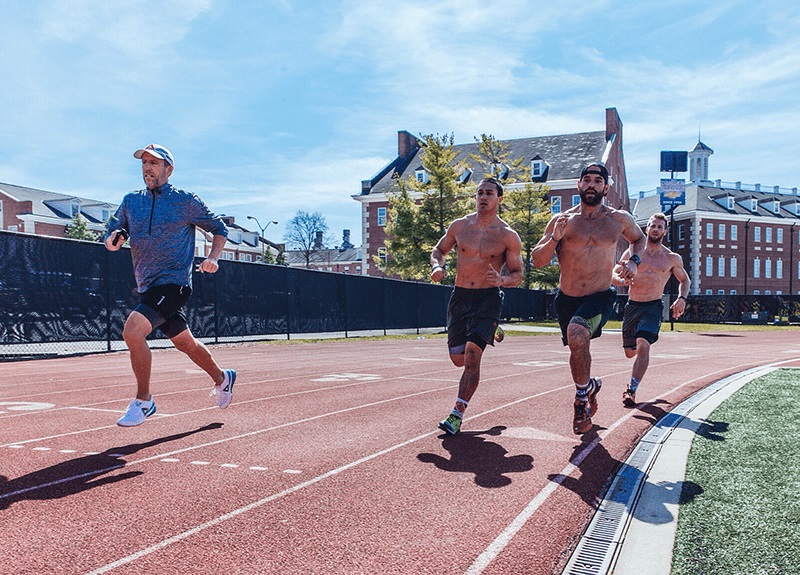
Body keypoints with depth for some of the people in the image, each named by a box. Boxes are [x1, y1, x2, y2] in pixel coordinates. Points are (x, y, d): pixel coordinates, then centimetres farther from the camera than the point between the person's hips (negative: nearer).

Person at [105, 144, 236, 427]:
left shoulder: (186, 201, -4)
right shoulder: (131, 201, 10)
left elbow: (219, 228, 5)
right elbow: (113, 231, 15)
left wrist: (213, 258, -12)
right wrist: (113, 238, -10)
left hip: (173, 284, -6)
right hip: (147, 286, 6)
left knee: (132, 331, -23)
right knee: (185, 342, 17)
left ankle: (143, 401, -7)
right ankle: (222, 378, 42)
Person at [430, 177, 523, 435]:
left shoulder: (508, 236, -5)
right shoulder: (459, 226, 5)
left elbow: (517, 274, -1)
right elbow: (438, 251, 17)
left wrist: (502, 280, -23)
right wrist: (437, 267, -6)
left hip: (488, 299, -4)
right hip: (459, 297, 4)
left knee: (472, 355, -18)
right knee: (458, 358, 12)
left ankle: (457, 414, -11)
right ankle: (490, 334, 44)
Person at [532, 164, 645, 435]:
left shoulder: (620, 219, 2)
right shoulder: (562, 220, -1)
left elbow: (638, 239, 24)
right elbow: (537, 260, -2)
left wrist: (634, 261, 4)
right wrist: (554, 239, -19)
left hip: (599, 297, -2)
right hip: (566, 299, 3)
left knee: (577, 335, -29)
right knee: (578, 348, 16)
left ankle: (582, 396, -8)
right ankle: (590, 386, 47)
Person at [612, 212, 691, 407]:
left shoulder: (672, 258, 4)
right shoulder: (632, 252, 4)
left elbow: (685, 280, 18)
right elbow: (614, 274, 5)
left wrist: (681, 298, -1)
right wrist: (622, 281, -18)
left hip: (653, 307, -2)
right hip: (632, 305, 2)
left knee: (643, 346, -23)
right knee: (630, 352, 11)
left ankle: (632, 390, -16)